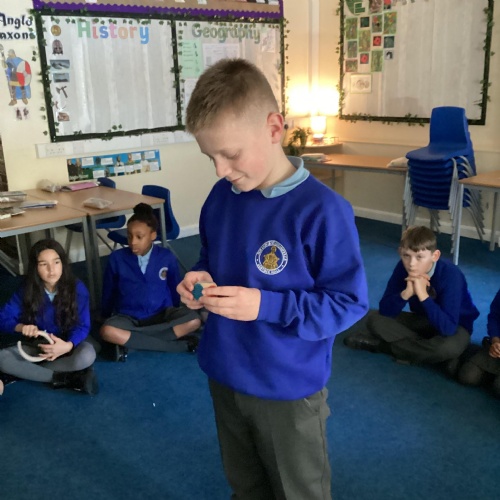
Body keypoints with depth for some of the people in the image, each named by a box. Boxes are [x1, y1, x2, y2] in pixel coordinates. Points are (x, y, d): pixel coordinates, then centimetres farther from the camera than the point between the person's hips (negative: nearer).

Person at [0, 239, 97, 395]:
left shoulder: (77, 288, -16)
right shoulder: (27, 291, -11)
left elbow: (82, 326, -15)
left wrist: (67, 345, -35)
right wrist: (21, 327, -30)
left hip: (68, 344, -2)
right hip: (38, 347, 2)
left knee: (87, 355, -35)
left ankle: (28, 372, -20)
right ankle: (66, 379, -24)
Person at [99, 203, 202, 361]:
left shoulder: (167, 257, -6)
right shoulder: (117, 258, -7)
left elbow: (174, 289, 9)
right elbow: (108, 292, 8)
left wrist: (173, 316, 18)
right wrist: (106, 316, 18)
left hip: (161, 315, 1)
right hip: (128, 318, -1)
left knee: (194, 320, -28)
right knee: (107, 331, -35)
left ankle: (128, 342, -24)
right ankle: (179, 344, -29)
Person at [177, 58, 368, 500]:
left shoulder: (321, 210, -25)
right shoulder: (221, 197, -3)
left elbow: (350, 303, -20)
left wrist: (265, 306, -29)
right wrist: (200, 279, -10)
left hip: (289, 390, -5)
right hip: (225, 377, 6)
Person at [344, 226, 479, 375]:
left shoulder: (450, 275, -31)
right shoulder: (403, 268, -18)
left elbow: (447, 327, -38)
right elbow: (385, 311, -19)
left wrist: (423, 295, -43)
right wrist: (406, 293, -36)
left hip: (455, 326, -4)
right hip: (422, 320, 4)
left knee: (448, 347, -39)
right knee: (374, 319, -14)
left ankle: (383, 346, -16)